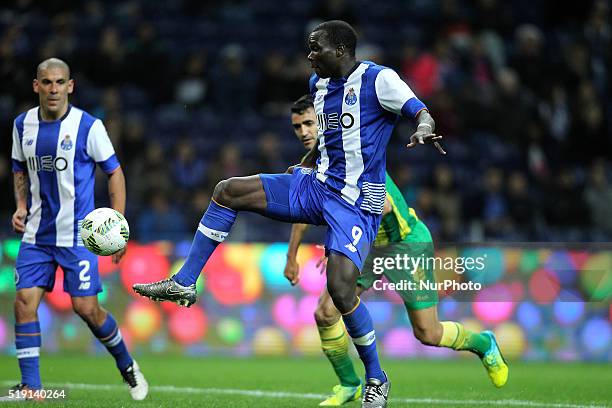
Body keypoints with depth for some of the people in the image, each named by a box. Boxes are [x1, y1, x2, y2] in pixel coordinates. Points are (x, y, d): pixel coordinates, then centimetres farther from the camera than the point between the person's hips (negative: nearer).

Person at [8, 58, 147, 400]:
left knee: (87, 308, -5)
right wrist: (21, 206, 2)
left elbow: (115, 172, -3)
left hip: (78, 234, -4)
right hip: (37, 234, 4)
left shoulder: (88, 126, -10)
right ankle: (30, 388, -3)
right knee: (25, 304, -9)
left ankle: (127, 366, 21)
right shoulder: (23, 125, 3)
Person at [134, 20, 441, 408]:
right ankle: (184, 284, 5)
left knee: (340, 288, -23)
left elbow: (421, 112, -23)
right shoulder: (318, 83, 10)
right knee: (228, 191, -1)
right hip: (316, 184, 8)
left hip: (356, 202, -8)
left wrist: (424, 129, -44)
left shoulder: (378, 79, -14)